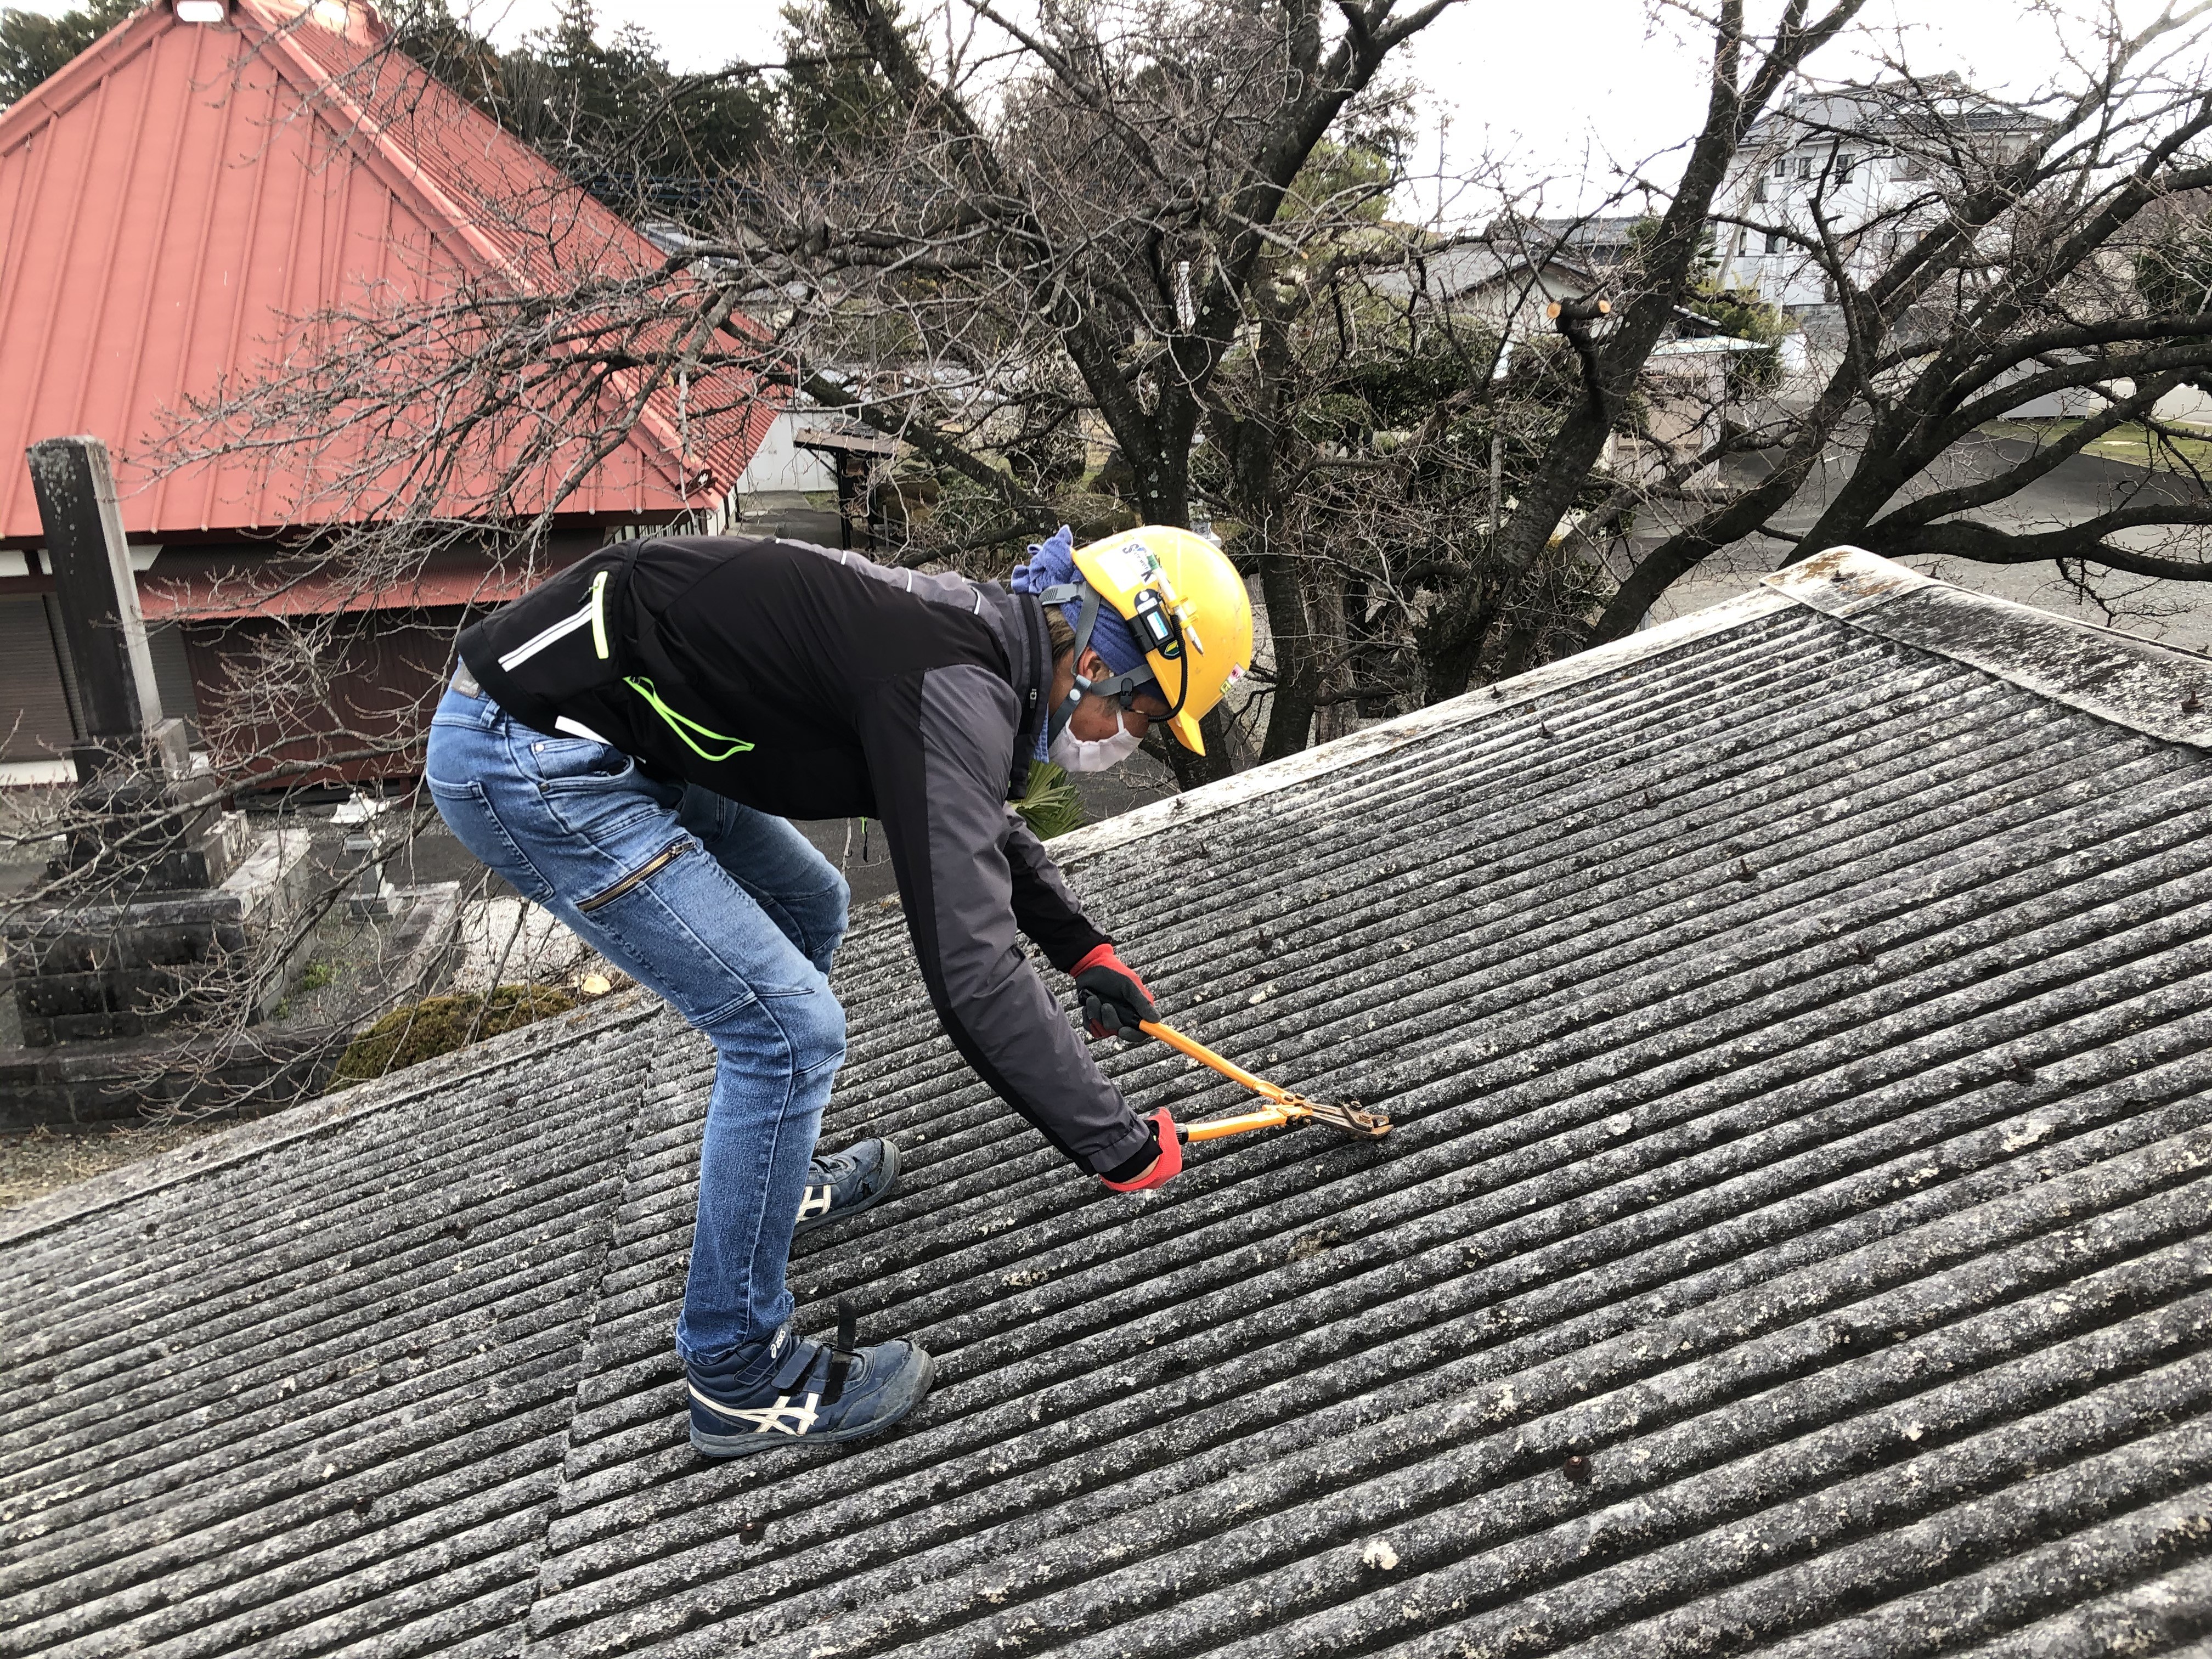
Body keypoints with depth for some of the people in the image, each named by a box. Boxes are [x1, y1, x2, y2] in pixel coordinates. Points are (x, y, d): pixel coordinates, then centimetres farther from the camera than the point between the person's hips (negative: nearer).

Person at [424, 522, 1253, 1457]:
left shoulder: (980, 629, 7)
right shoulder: (956, 689, -24)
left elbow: (982, 823, 28)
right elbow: (971, 976, -29)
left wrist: (1085, 950, 29)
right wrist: (1121, 1146, -18)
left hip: (599, 731, 11)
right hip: (521, 761, -10)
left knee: (808, 912, 23)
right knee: (789, 1031, -10)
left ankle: (771, 1181, 42)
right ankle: (737, 1381, 7)